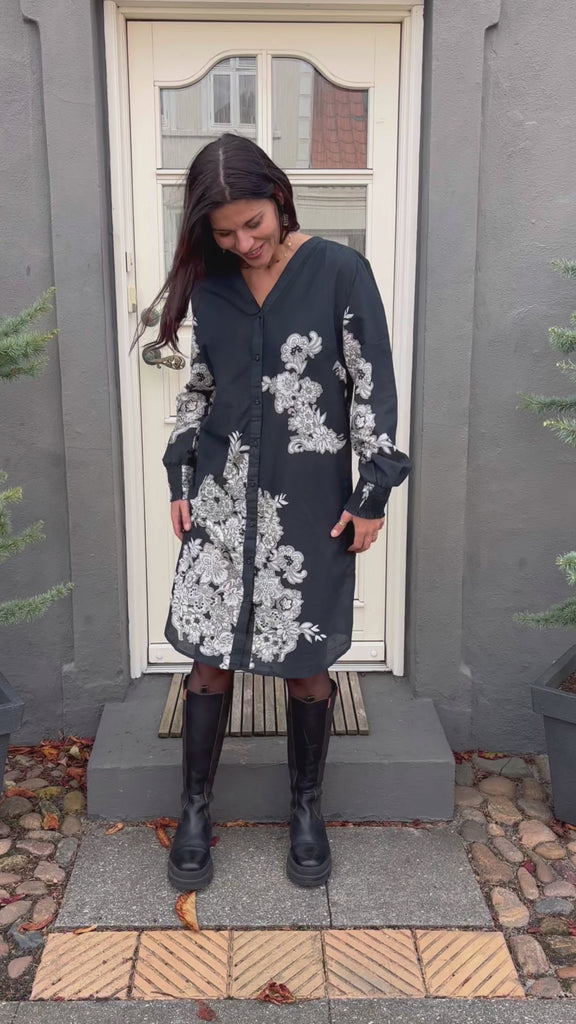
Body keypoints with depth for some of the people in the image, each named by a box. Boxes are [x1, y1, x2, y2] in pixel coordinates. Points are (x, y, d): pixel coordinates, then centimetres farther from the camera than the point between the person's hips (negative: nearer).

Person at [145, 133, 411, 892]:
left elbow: (373, 388, -6)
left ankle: (307, 808, 28)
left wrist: (373, 495, -8)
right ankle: (195, 810, 25)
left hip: (311, 500, -3)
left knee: (306, 663, 6)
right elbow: (198, 389, 13)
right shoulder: (211, 285, 6)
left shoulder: (341, 272, -6)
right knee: (209, 656, 6)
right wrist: (181, 480, 10)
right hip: (222, 495, 3)